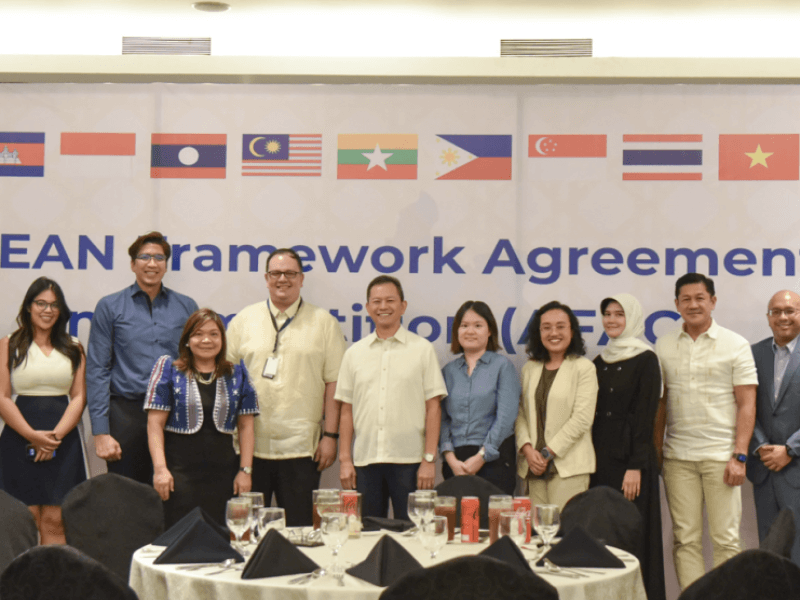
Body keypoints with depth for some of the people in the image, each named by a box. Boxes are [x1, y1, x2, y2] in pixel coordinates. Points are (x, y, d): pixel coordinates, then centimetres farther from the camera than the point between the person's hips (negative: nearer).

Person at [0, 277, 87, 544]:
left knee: (54, 521, -2)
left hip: (63, 440, 2)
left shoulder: (74, 348, 12)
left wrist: (55, 435, -9)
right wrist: (33, 435, -12)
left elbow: (79, 397, 6)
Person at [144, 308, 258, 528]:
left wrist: (245, 470, 3)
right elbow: (155, 424, 0)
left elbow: (245, 426, 10)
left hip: (222, 475, 2)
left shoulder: (237, 374, 11)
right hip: (178, 473, -2)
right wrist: (160, 468, -8)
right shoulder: (168, 369, 5)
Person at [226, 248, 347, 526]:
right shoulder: (244, 320, 10)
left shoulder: (323, 323, 5)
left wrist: (331, 435, -4)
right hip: (250, 444, 2)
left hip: (301, 448, -1)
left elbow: (334, 382, 2)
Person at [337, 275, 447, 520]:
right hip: (365, 461, 3)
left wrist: (429, 459, -6)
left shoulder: (422, 349, 3)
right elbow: (347, 410, 11)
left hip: (408, 460, -2)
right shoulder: (354, 353, 11)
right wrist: (345, 459, 4)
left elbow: (433, 408, 1)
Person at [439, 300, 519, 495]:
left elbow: (506, 417, -7)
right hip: (455, 461, 3)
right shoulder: (448, 371, 13)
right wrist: (451, 458, -7)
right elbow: (442, 418, 6)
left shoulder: (502, 366, 2)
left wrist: (481, 457, -11)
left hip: (493, 459, -3)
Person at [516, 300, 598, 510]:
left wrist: (548, 453, -9)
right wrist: (527, 449, -6)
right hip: (533, 467, 4)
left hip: (569, 467, -4)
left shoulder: (584, 368, -1)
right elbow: (520, 413, 11)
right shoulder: (529, 369, 15)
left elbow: (582, 419, -7)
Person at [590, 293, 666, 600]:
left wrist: (635, 466, -16)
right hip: (599, 458, 6)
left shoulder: (645, 360, -5)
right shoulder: (599, 362, 13)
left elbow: (645, 416, -11)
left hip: (629, 458, -6)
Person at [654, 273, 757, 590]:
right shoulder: (663, 347, 8)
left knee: (726, 538, 0)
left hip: (720, 456, -2)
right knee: (685, 539, 5)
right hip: (678, 457, 2)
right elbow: (659, 404, 11)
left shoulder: (735, 345, 1)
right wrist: (655, 452, 5)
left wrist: (739, 456, -9)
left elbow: (747, 404, -1)